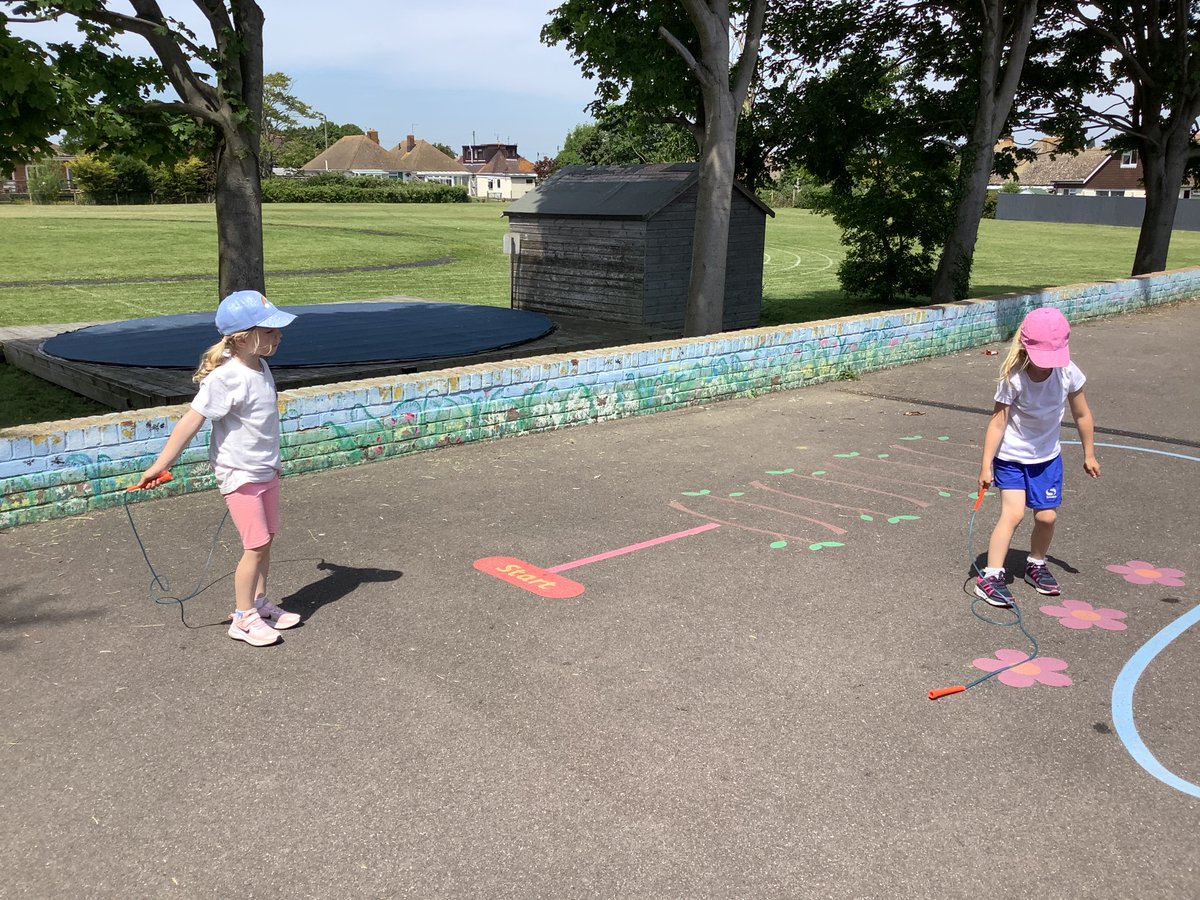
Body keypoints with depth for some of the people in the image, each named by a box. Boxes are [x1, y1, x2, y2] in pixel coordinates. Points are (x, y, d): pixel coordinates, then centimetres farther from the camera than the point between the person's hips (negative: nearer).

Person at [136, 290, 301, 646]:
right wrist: (160, 465, -19)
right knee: (256, 545, -4)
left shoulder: (260, 367, 3)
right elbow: (191, 422, -22)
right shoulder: (225, 378, -23)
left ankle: (259, 603, 30)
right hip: (240, 475, -8)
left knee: (266, 539, 15)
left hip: (265, 470, 8)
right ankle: (243, 618, 10)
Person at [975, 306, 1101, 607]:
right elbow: (997, 423, -18)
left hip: (1047, 457, 4)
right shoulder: (1013, 379, -23)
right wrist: (986, 466, -17)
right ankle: (990, 576, -9)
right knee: (1013, 513, -15)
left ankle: (1036, 564, 32)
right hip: (1011, 456, -4)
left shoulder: (1068, 373, -14)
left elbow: (1082, 415, 1)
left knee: (1047, 516, 5)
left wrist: (1089, 455, 9)